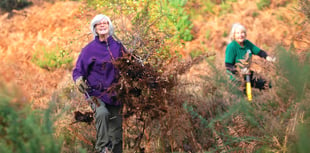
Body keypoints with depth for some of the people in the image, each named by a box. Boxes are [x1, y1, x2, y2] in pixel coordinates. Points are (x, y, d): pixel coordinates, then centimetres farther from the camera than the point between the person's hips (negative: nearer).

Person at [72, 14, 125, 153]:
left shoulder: (118, 47, 8)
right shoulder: (89, 49, -2)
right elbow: (78, 70, 0)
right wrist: (79, 80, -20)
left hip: (115, 94, 4)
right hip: (96, 92, -4)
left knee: (116, 133, 6)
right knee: (102, 113, -35)